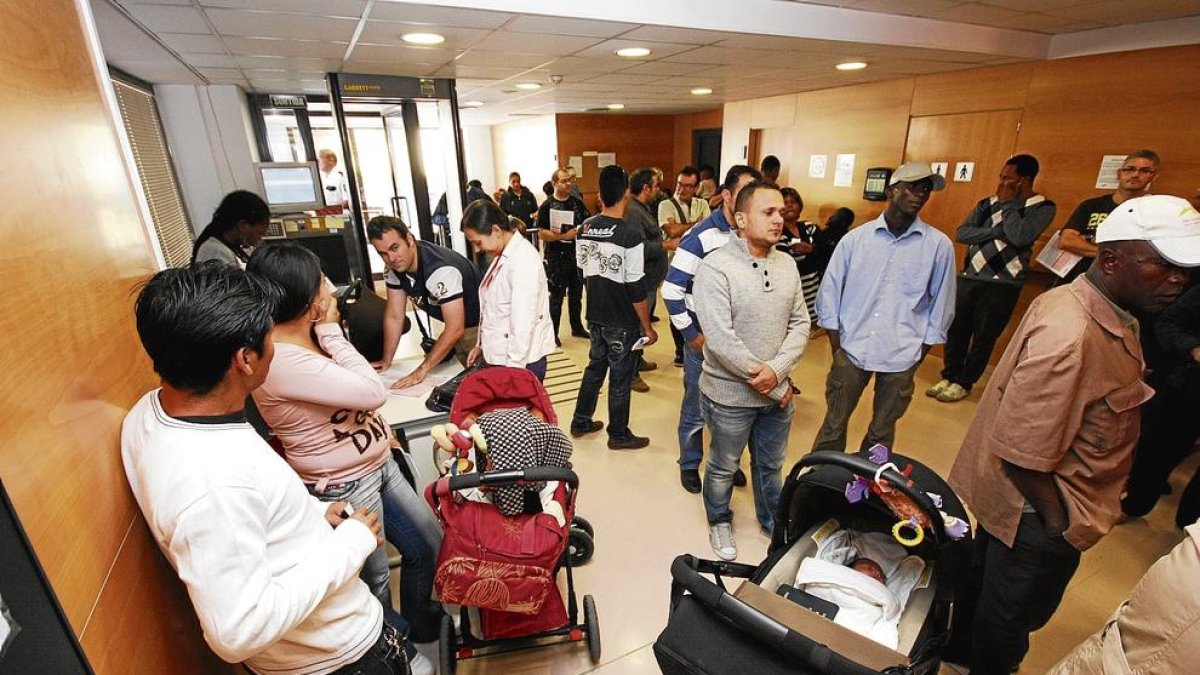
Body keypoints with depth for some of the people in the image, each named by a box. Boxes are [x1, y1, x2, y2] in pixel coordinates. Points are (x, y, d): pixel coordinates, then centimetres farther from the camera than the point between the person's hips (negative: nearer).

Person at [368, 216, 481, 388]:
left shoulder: (441, 269, -34)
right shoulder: (394, 268, -10)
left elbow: (455, 329, -35)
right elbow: (394, 317, -2)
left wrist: (421, 371, -34)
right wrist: (386, 361, -3)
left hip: (479, 323, -7)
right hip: (453, 325, 7)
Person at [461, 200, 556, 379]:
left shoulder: (523, 261, -21)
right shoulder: (503, 255, 6)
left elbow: (522, 322, -22)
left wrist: (514, 368, -19)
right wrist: (483, 344, 14)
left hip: (522, 361, -8)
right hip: (500, 356, 8)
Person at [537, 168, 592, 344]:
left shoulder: (578, 203, 5)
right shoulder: (547, 206, -8)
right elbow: (542, 233, -14)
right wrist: (564, 236, -24)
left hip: (577, 255, 5)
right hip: (557, 258, -5)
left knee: (576, 294, 17)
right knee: (557, 296, 3)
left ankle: (577, 327, 32)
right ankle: (553, 333, 14)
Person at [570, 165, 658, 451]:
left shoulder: (585, 228, -1)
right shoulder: (630, 235, -21)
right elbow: (636, 289, -19)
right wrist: (648, 328, -9)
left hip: (595, 316, 6)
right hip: (622, 322, -6)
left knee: (595, 367, 23)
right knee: (620, 379, 9)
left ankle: (580, 422, 36)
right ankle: (619, 435, 26)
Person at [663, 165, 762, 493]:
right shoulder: (700, 237, -16)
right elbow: (671, 290, -15)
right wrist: (691, 334, -11)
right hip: (705, 339, -4)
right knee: (696, 409, 11)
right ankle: (689, 464, 33)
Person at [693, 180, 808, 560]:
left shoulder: (787, 265, 1)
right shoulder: (716, 268, -19)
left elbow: (800, 323, 1)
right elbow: (720, 339, -24)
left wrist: (777, 370, -16)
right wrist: (773, 386, -17)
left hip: (778, 391, 5)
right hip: (730, 395, -5)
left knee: (771, 465, 25)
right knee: (723, 468, 17)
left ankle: (773, 520, 50)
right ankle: (719, 522, 44)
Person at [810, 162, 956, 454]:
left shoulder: (939, 245, -1)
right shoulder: (855, 239, -2)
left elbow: (941, 303, 6)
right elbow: (830, 289, 2)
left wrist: (923, 348, 5)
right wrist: (835, 339, 0)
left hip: (902, 356, 1)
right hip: (852, 349, 0)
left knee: (882, 431, 15)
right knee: (834, 422, 11)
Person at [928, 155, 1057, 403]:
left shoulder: (1043, 207, -2)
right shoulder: (987, 203, 10)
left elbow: (1020, 237, -20)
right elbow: (961, 233, -2)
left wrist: (1008, 203, -8)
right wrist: (997, 232, -15)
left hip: (1002, 285, -4)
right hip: (969, 278, 4)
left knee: (983, 337, 4)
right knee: (955, 330, 8)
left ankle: (964, 382, 19)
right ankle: (950, 376, 24)